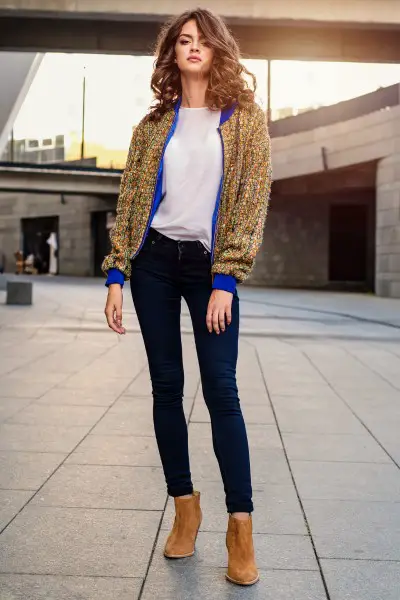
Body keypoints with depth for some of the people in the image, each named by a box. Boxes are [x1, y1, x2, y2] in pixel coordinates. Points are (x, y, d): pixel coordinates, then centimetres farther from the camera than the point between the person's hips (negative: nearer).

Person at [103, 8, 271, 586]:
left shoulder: (246, 118, 2)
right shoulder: (155, 123, 10)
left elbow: (252, 198, -5)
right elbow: (130, 200, 8)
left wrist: (226, 280, -13)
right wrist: (115, 275, -1)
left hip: (209, 265, -3)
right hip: (153, 261, 3)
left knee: (221, 391, -7)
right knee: (167, 387, 5)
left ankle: (241, 526, -2)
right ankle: (184, 505, 17)